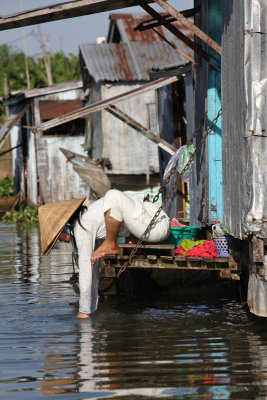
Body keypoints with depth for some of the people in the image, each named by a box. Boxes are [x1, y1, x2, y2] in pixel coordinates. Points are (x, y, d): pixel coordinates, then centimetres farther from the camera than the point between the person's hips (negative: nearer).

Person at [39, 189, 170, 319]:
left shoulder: (82, 229, -15)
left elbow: (85, 270, -15)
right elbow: (93, 270, 18)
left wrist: (83, 313, -9)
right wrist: (91, 309, 19)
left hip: (157, 227, -10)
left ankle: (110, 245, -6)